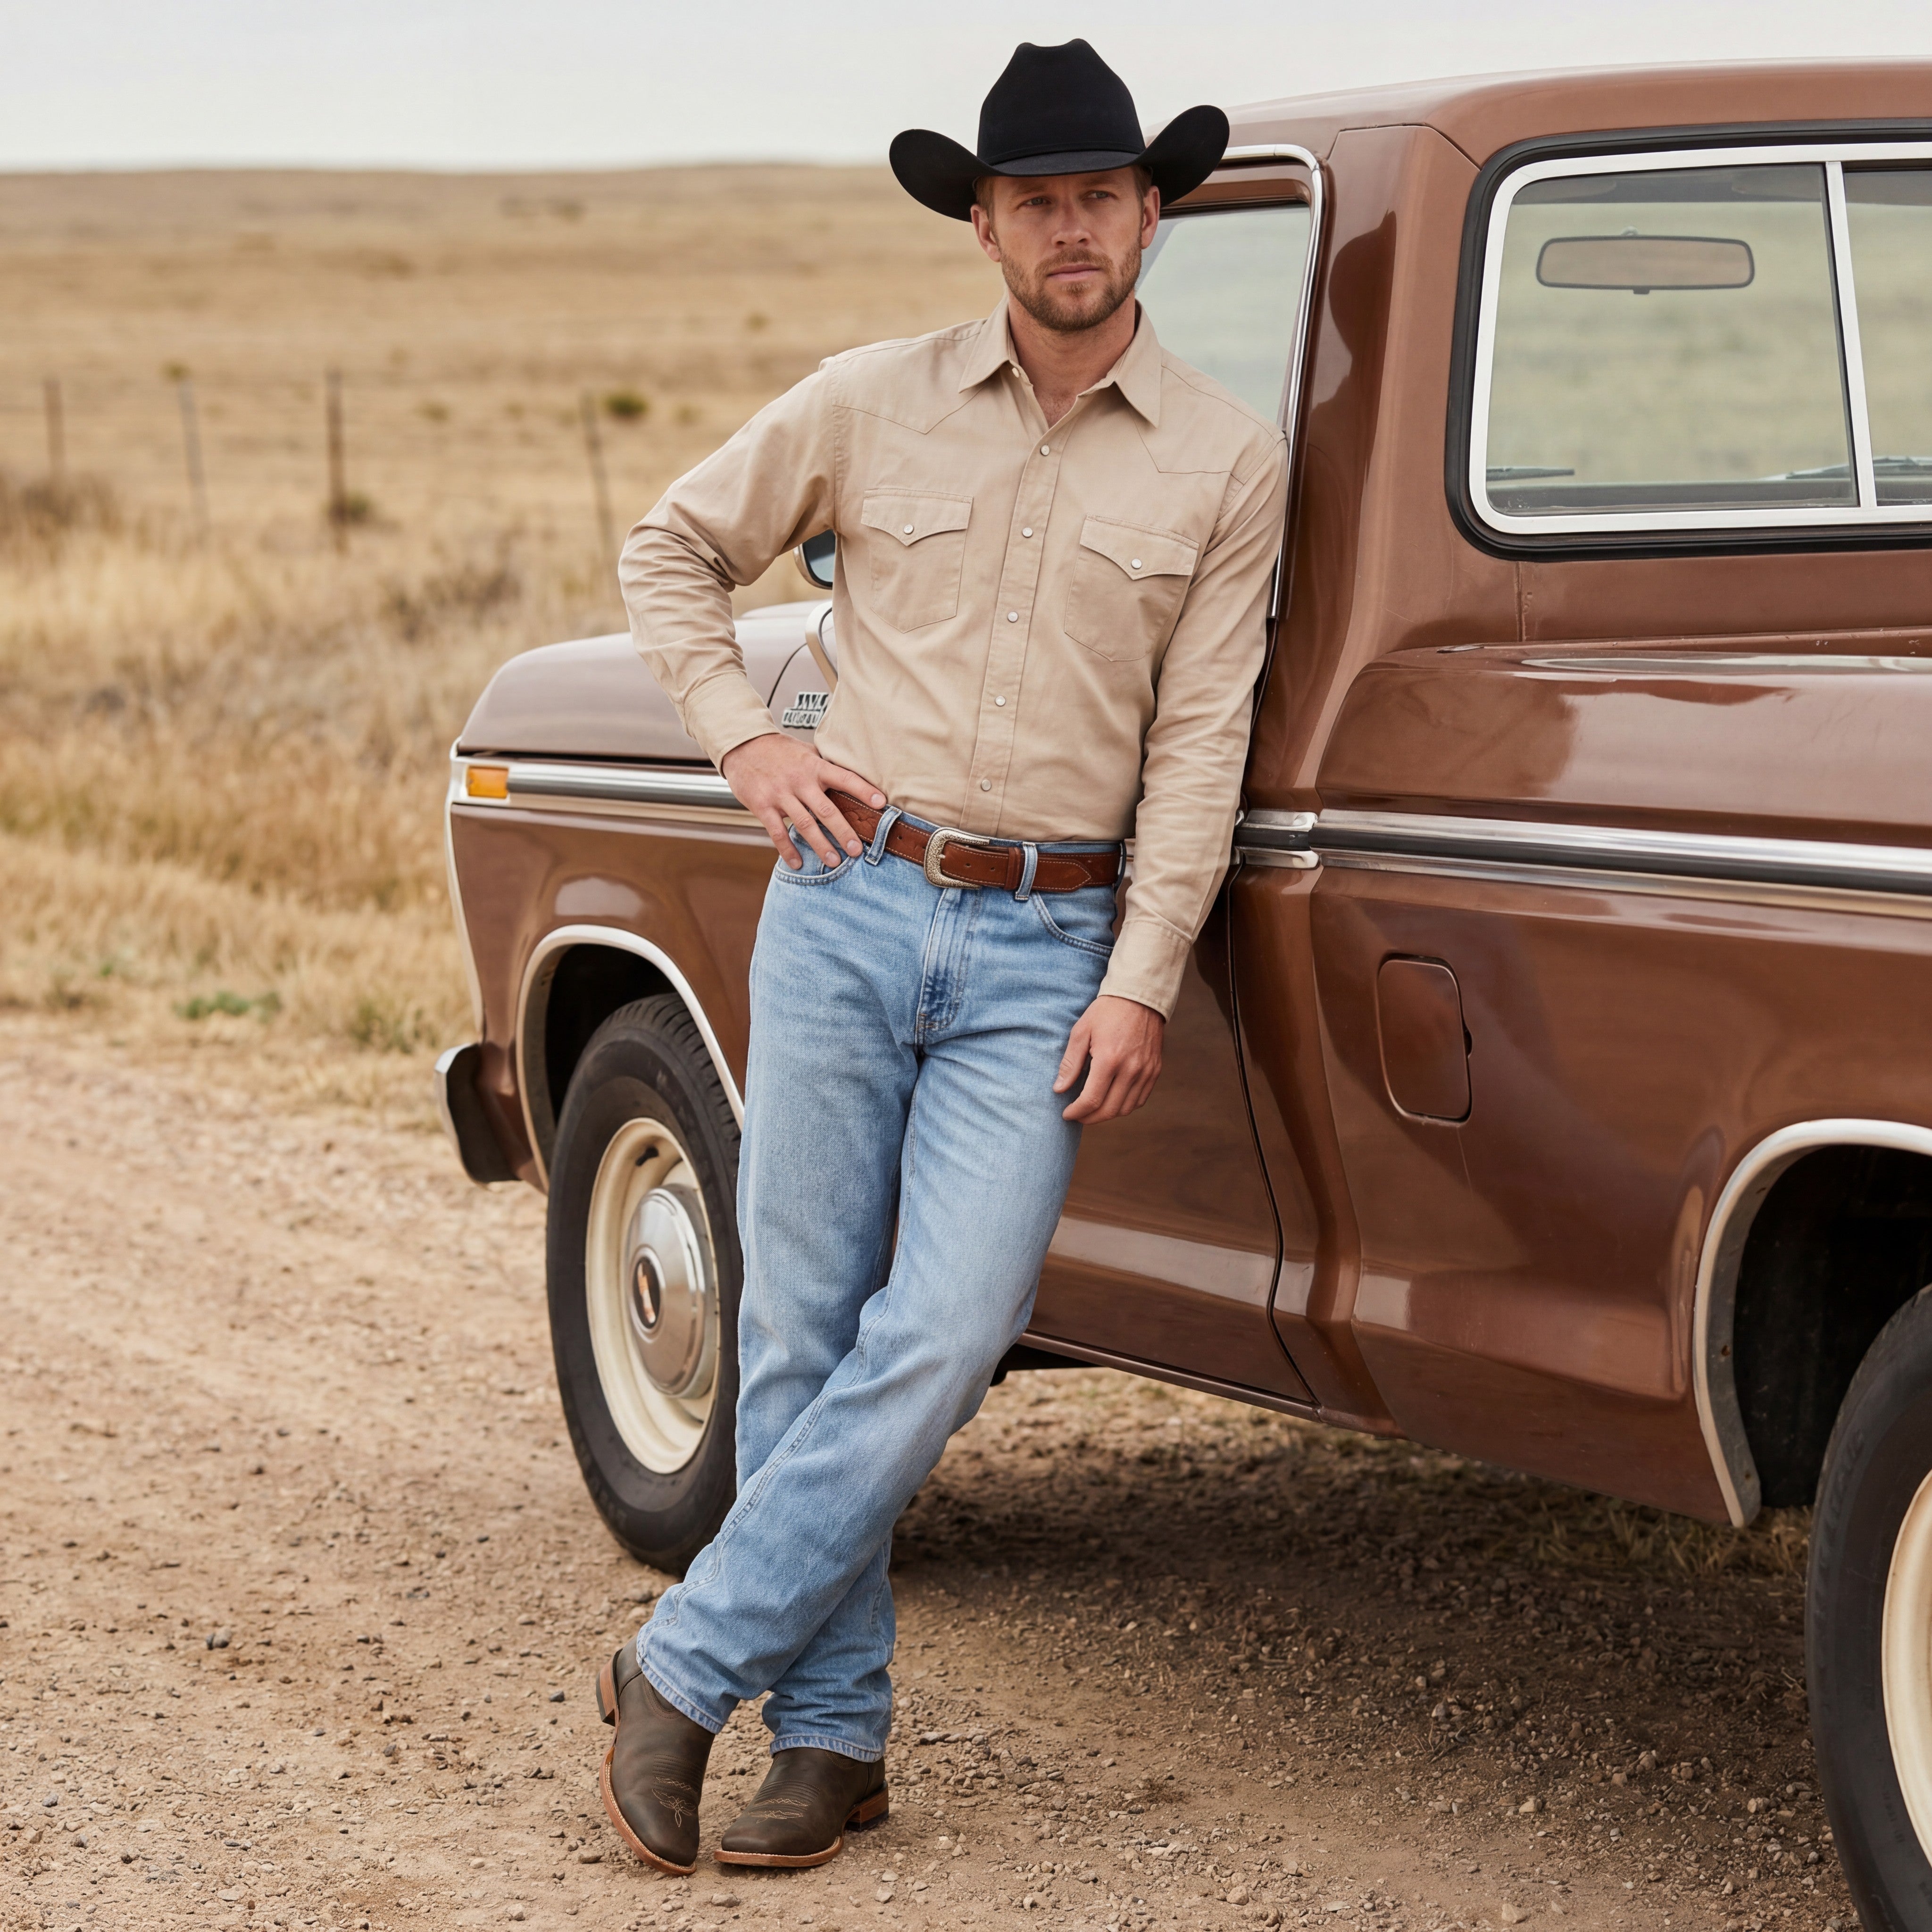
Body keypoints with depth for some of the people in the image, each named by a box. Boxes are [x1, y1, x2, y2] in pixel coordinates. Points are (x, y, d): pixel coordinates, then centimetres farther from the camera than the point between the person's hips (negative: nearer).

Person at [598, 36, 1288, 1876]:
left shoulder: (1228, 462, 2)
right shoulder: (870, 403, 3)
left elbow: (1199, 742, 0)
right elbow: (669, 549, 15)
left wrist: (1139, 981, -6)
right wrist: (745, 741, 2)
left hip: (1048, 948, -1)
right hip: (845, 907, 1)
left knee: (940, 1344, -12)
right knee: (800, 1338, 2)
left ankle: (682, 1671, 0)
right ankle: (832, 1731, 12)